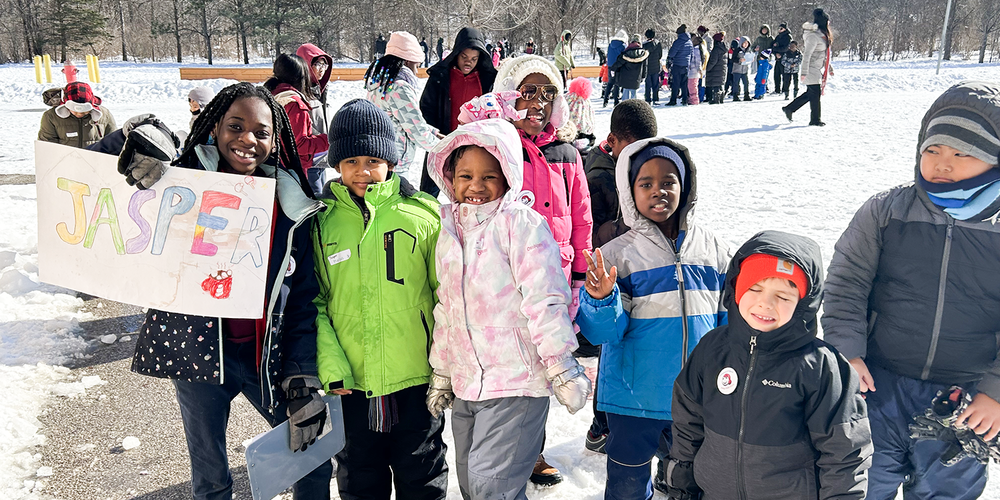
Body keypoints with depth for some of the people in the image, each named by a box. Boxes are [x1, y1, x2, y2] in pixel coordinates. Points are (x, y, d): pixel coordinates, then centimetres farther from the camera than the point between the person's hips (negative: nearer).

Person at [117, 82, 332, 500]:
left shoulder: (291, 206, -1)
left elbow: (304, 298, 2)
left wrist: (302, 374, -3)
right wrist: (137, 160, -27)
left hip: (267, 354, 2)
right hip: (196, 350, -1)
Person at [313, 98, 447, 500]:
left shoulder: (424, 213, -3)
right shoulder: (321, 220, 2)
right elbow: (315, 301, 2)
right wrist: (330, 366, -9)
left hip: (417, 376, -1)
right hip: (352, 381, 2)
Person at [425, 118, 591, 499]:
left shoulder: (521, 224, -10)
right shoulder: (449, 231, 11)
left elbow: (544, 299, -13)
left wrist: (562, 367, -14)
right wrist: (441, 372, 21)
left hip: (516, 379, -7)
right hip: (466, 383, 7)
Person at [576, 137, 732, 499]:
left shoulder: (712, 249, 0)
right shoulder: (616, 255, -9)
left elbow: (729, 321, 10)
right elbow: (603, 332, -12)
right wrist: (601, 299, -31)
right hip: (635, 398, -2)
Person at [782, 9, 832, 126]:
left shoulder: (821, 34, 14)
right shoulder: (813, 36, -17)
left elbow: (824, 54, 22)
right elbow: (806, 55, -21)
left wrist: (828, 68, 25)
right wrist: (804, 72, -23)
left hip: (817, 70, 10)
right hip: (812, 70, -10)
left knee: (810, 94, 14)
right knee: (815, 94, -2)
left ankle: (789, 109, 22)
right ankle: (815, 119, 6)